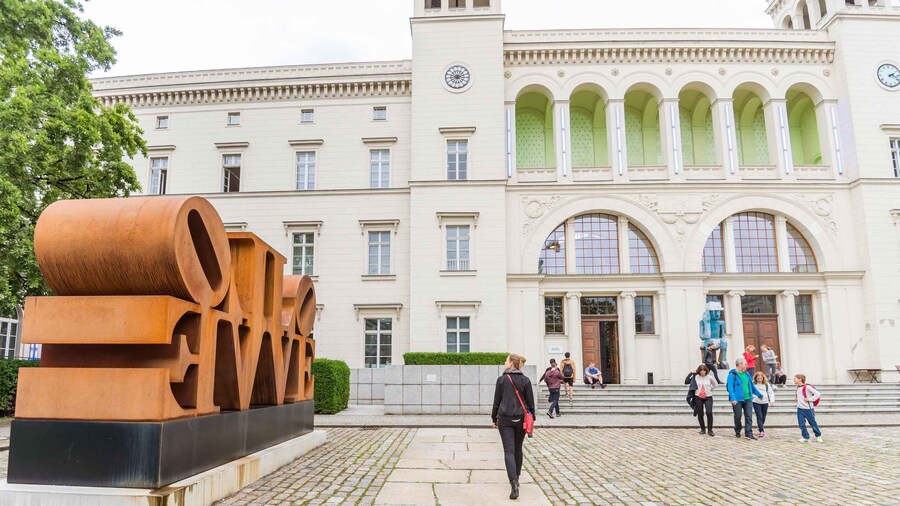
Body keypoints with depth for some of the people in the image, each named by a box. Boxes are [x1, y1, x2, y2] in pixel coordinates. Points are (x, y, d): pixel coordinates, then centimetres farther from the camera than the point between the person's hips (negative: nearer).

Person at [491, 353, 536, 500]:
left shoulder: (502, 379, -6)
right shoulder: (525, 380, -1)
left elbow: (496, 401, -1)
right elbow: (530, 401, 1)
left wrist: (494, 418, 10)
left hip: (505, 419, -2)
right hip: (521, 419, 3)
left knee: (509, 451, -5)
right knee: (518, 449, 20)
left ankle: (514, 483, -20)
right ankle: (516, 476, 36)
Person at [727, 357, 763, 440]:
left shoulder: (746, 374, 15)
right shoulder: (732, 375, -7)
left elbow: (752, 386, 25)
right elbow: (730, 387, -15)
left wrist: (760, 395, 29)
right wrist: (733, 399, -25)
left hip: (748, 399, 6)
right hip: (737, 400, -6)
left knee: (749, 417, -1)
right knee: (737, 417, 6)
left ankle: (748, 433, -1)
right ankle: (737, 432, 23)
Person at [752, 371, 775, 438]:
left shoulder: (766, 384, 3)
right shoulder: (753, 384, -1)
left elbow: (771, 393, 4)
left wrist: (772, 401, -7)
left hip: (765, 402, 2)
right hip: (756, 402, -2)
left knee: (763, 417, 12)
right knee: (759, 417, -10)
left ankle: (760, 427, 37)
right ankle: (762, 431, -11)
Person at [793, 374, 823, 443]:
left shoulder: (807, 387, -14)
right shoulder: (798, 388, 10)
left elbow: (817, 394, -16)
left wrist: (810, 399, -17)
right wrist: (798, 399, 8)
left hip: (808, 409, -6)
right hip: (800, 409, 6)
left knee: (813, 424, 8)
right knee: (801, 424, 0)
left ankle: (818, 436, 27)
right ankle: (806, 437, 9)